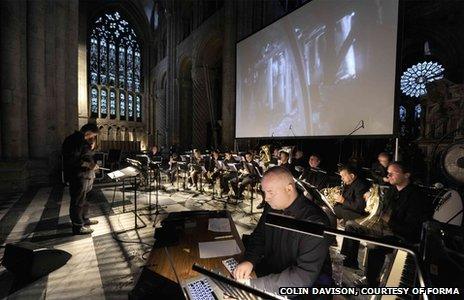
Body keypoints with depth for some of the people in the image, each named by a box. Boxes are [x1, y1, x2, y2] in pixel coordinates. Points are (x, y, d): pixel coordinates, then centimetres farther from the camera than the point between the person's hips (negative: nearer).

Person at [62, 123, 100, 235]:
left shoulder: (82, 140, 15)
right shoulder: (75, 140, -17)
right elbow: (72, 160, -24)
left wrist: (91, 148, 5)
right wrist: (90, 165, -20)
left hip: (86, 176, 10)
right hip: (78, 177, -10)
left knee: (84, 199, 21)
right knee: (78, 201, 0)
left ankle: (85, 219, 36)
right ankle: (78, 227, 11)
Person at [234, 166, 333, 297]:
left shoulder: (314, 221, -26)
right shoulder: (272, 207, -5)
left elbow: (305, 276, -28)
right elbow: (258, 237, 5)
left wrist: (255, 285, -33)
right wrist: (249, 260, -15)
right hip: (271, 271, 5)